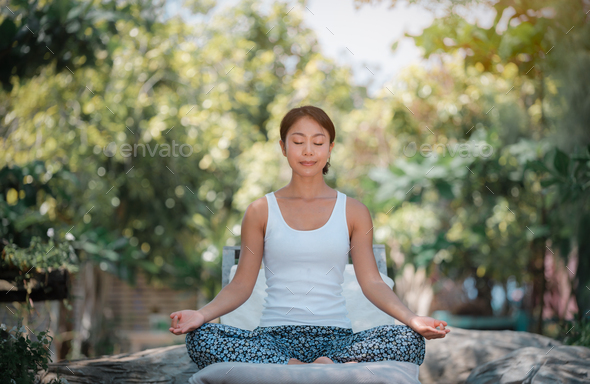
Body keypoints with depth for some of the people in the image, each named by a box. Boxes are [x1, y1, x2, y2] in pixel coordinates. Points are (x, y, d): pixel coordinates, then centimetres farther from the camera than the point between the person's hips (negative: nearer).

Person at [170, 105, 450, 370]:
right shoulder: (260, 212, 10)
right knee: (200, 338, -31)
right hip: (275, 336, 1)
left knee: (410, 341, -28)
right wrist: (202, 314, -13)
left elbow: (371, 282, 5)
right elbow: (241, 284, 7)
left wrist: (412, 319, -13)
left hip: (335, 335, 0)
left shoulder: (353, 212, 11)